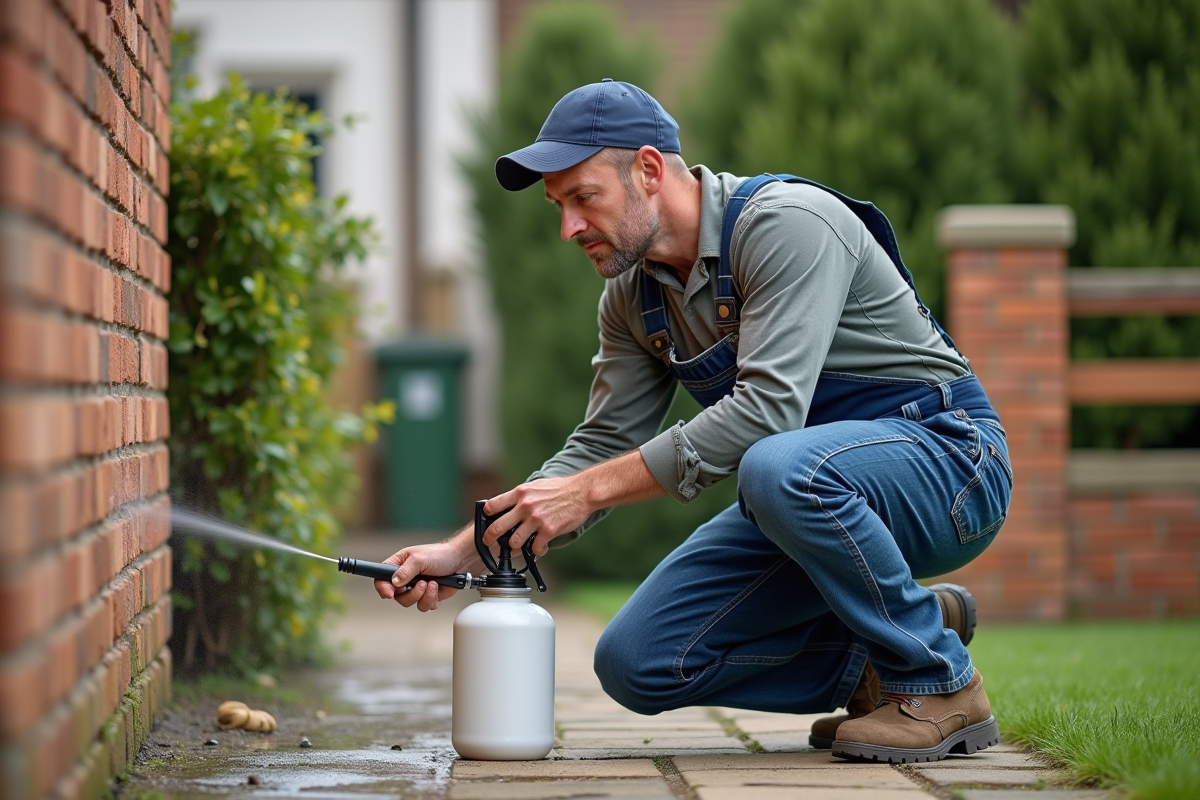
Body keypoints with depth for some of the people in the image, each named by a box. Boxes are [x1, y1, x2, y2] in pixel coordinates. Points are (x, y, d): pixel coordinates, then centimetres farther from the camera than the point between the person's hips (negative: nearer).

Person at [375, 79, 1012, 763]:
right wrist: (461, 555, -7)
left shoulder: (787, 225, -22)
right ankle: (890, 651, 6)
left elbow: (768, 408, -32)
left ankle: (941, 685, -18)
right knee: (638, 664, -8)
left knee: (780, 467, -40)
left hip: (943, 456, -8)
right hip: (811, 500, 8)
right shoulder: (632, 295, 4)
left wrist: (589, 490, -31)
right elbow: (604, 445, 6)